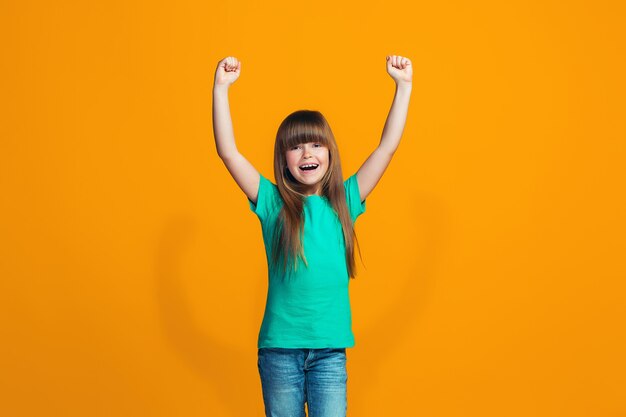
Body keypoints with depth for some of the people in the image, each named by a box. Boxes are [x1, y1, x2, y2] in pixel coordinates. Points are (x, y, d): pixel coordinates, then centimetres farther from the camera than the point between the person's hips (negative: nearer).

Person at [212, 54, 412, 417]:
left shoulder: (344, 203, 4)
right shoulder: (273, 204, 1)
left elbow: (388, 147, 1)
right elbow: (228, 152, -8)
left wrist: (404, 86, -4)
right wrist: (221, 88, -13)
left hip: (330, 348, 1)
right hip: (279, 346, 0)